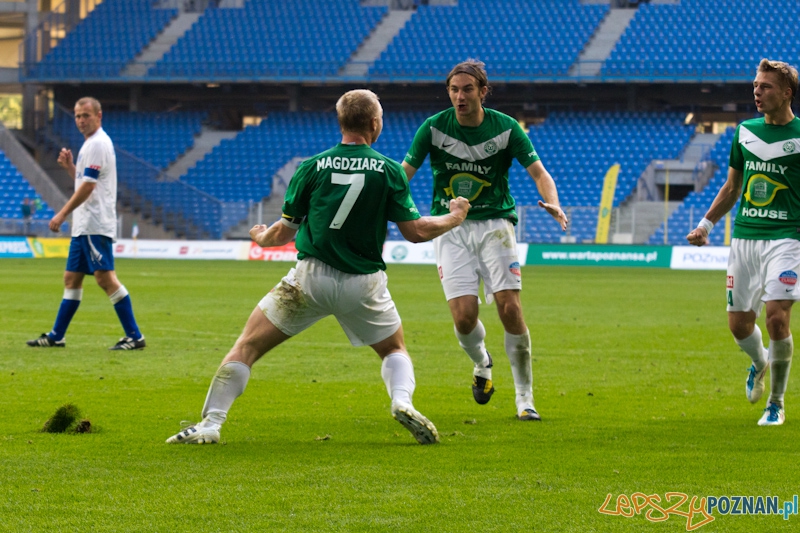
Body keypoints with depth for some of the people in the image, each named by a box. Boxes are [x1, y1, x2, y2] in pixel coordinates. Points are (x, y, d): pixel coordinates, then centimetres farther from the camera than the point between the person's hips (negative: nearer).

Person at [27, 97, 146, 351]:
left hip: (95, 226, -11)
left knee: (105, 277, -14)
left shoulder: (97, 144, -12)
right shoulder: (91, 144, 19)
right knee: (72, 279, 13)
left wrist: (62, 214, -16)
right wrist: (69, 166, 13)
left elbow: (88, 186, -18)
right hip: (84, 225, 11)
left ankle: (134, 336, -15)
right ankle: (56, 336, 20)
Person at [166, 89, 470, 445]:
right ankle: (403, 402, -8)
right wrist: (454, 218, 18)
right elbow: (415, 232, -1)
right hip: (364, 282, 1)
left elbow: (285, 231, 5)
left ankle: (210, 424, -4)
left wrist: (263, 238, 28)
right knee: (395, 350, 23)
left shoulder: (313, 167, -2)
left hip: (311, 277, -1)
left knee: (247, 346, 6)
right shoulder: (389, 171, -3)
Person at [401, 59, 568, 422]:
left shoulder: (506, 127, -6)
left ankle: (524, 399, -1)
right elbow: (404, 174, -1)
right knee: (464, 316, -13)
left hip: (494, 224, 0)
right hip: (450, 228, 0)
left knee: (510, 308, -14)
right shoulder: (434, 127, -5)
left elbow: (539, 172, -5)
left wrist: (552, 203, -26)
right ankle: (481, 364, 23)